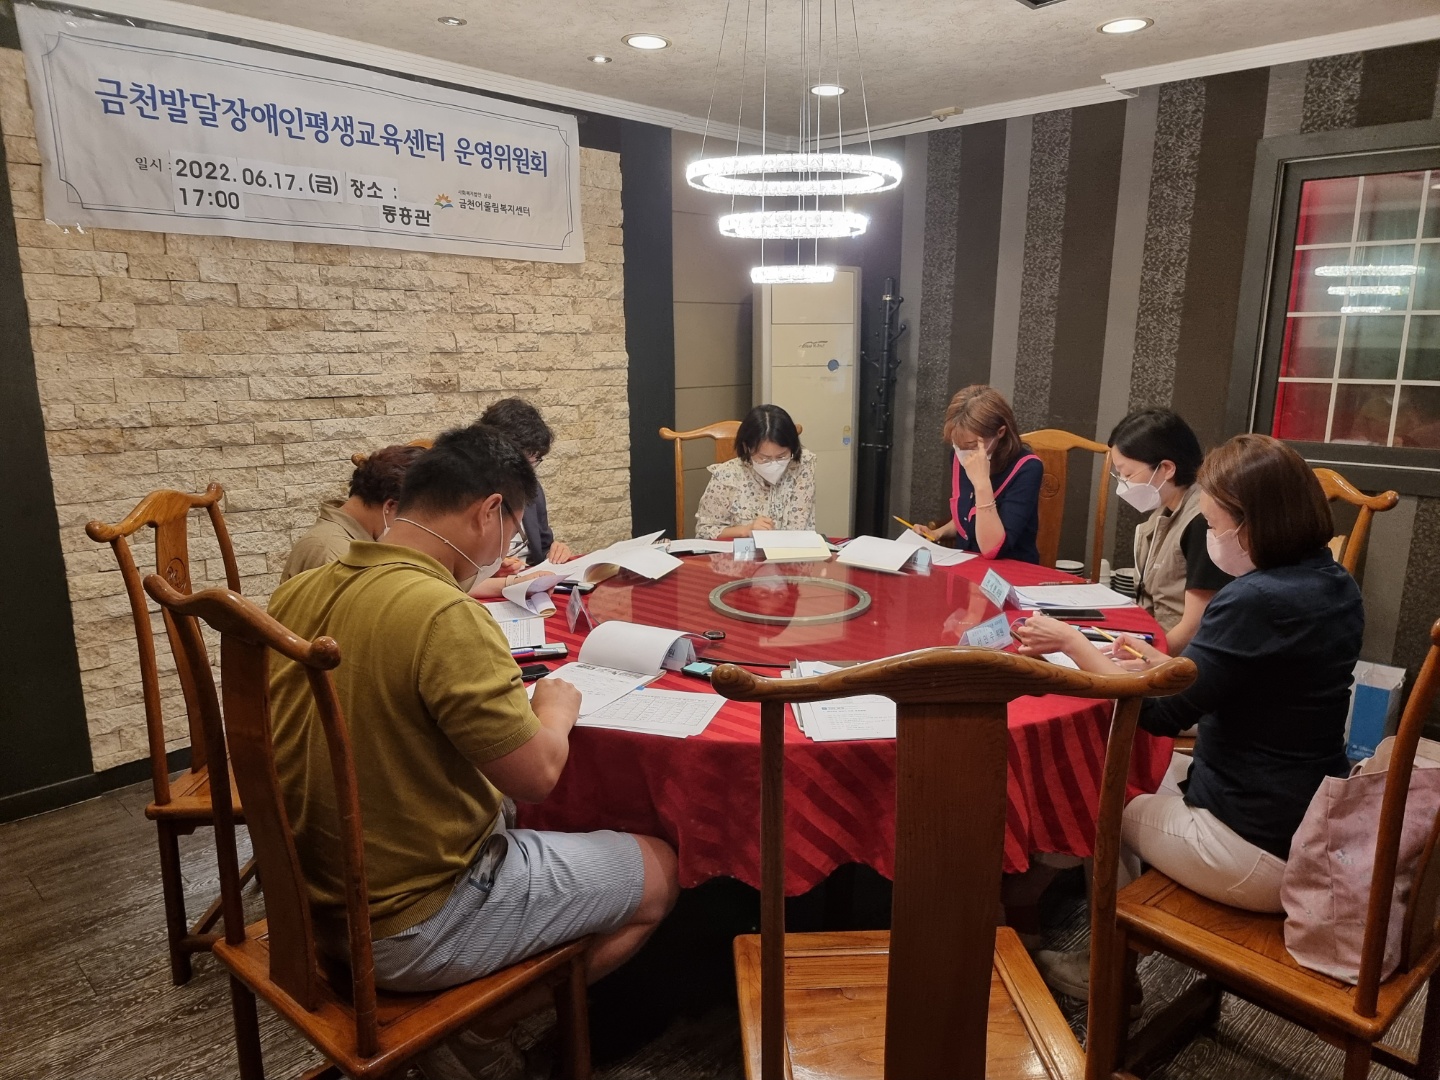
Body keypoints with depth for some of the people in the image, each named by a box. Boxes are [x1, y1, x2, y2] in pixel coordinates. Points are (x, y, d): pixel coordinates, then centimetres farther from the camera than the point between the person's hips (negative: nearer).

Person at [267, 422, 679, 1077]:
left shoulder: (297, 594, -3)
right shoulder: (444, 614, -28)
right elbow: (535, 775, -22)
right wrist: (557, 704, -2)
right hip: (409, 926, -8)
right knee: (659, 871, 6)